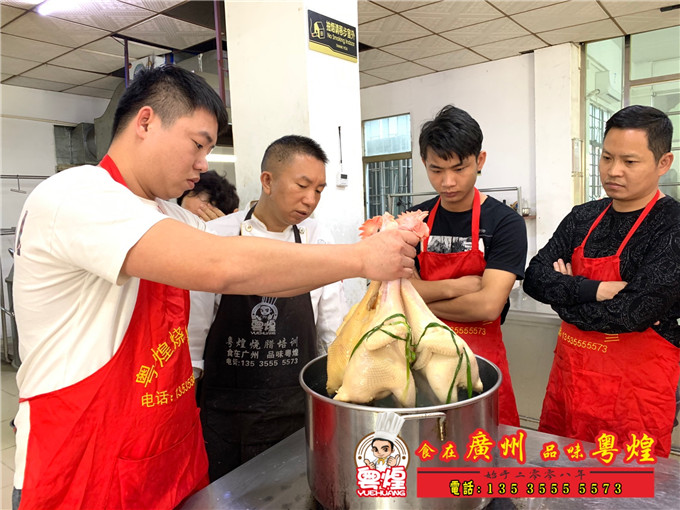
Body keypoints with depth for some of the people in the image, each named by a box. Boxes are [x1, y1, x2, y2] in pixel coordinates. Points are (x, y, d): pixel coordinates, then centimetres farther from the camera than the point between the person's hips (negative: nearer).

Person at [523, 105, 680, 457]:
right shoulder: (583, 218, 5)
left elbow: (630, 314, -22)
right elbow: (534, 278, -5)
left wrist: (564, 296, -9)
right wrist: (594, 291, -19)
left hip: (634, 387, -5)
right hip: (569, 374, 6)